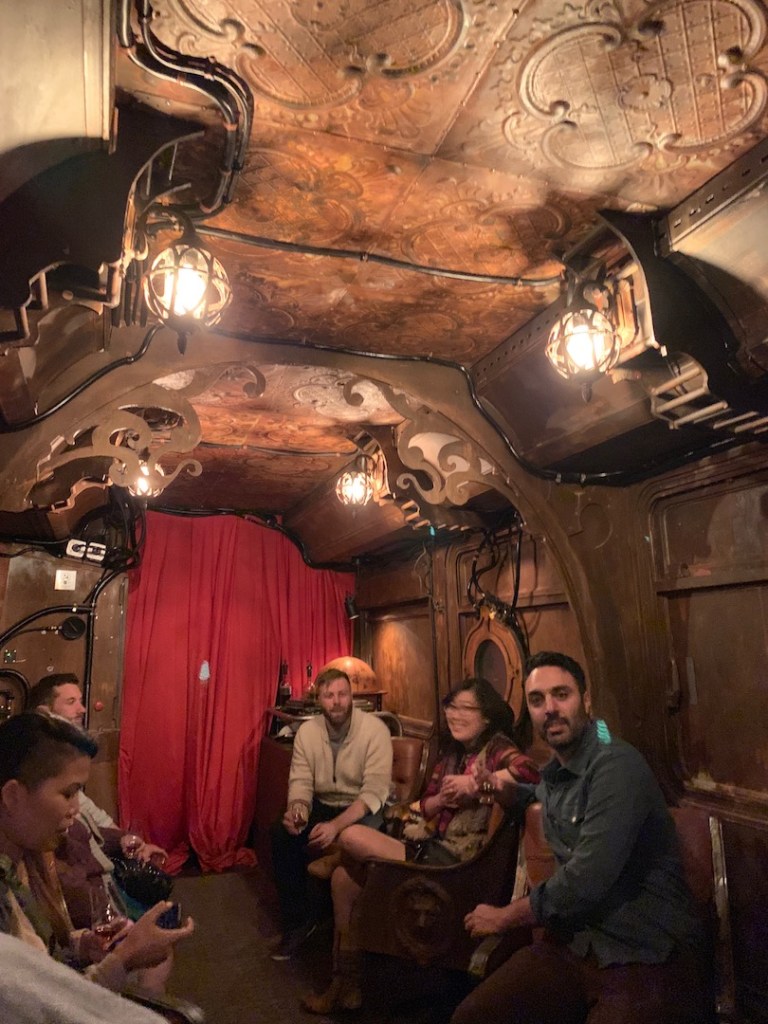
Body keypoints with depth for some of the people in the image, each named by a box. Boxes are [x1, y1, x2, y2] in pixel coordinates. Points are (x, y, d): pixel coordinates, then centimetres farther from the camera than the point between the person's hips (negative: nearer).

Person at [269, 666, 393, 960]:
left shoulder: (375, 729, -20)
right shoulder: (307, 731, -5)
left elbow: (375, 790, -26)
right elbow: (300, 781, -6)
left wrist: (337, 825, -39)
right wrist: (297, 808, -31)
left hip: (363, 810, -4)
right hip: (322, 805, 5)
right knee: (281, 833, -19)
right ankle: (298, 920, -1)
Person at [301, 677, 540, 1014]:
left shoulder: (497, 748, -9)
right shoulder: (452, 752, 15)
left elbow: (529, 772, -32)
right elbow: (425, 807, 16)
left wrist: (474, 782, -27)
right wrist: (444, 798, -6)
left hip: (457, 861, -8)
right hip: (433, 847, 8)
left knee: (350, 837, -12)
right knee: (344, 876, 1)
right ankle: (345, 982, 15)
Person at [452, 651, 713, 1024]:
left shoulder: (617, 765, -18)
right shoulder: (551, 773, 8)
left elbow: (587, 878, -25)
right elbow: (527, 790, 34)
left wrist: (504, 917, -9)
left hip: (648, 958, -7)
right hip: (574, 944, 7)